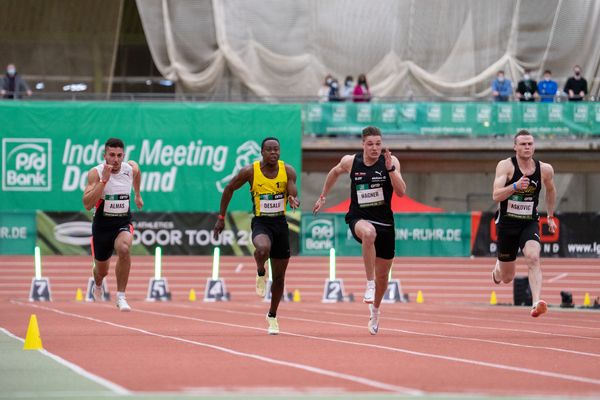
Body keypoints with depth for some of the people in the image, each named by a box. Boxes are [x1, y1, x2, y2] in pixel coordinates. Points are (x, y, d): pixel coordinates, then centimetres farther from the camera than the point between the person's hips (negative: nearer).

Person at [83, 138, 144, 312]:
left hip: (123, 223, 0)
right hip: (102, 225, 0)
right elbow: (87, 204, -30)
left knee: (124, 249, -34)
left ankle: (121, 297, -23)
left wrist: (138, 195, 27)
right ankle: (97, 286, 56)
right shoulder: (96, 173, -19)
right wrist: (104, 180, -35)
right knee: (102, 270, 16)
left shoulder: (132, 168, -8)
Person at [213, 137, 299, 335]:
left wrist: (294, 201, -35)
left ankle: (272, 316, 30)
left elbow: (293, 195, -10)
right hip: (260, 222, -3)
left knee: (279, 276, 9)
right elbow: (229, 189, 4)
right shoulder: (250, 171, -9)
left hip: (280, 223, 3)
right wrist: (221, 218, 5)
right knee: (263, 249, -39)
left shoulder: (288, 171, -5)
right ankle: (261, 273, -5)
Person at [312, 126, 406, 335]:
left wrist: (390, 169, -27)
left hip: (384, 222, 2)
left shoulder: (391, 161, -7)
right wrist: (323, 196, 24)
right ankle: (369, 284, -35)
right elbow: (335, 172, 20)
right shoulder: (350, 161, -3)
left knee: (383, 276, 12)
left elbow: (401, 191, -17)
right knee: (368, 233, -42)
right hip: (359, 219, -2)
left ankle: (375, 310, 40)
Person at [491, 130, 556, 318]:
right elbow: (496, 195, -23)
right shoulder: (506, 166, -12)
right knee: (507, 278, 10)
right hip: (507, 224, -1)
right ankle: (497, 268, 48)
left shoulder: (545, 169, -2)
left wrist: (550, 216, 24)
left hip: (530, 223, 1)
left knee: (533, 257, -29)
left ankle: (537, 303, -38)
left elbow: (550, 190, 20)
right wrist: (515, 186, -39)